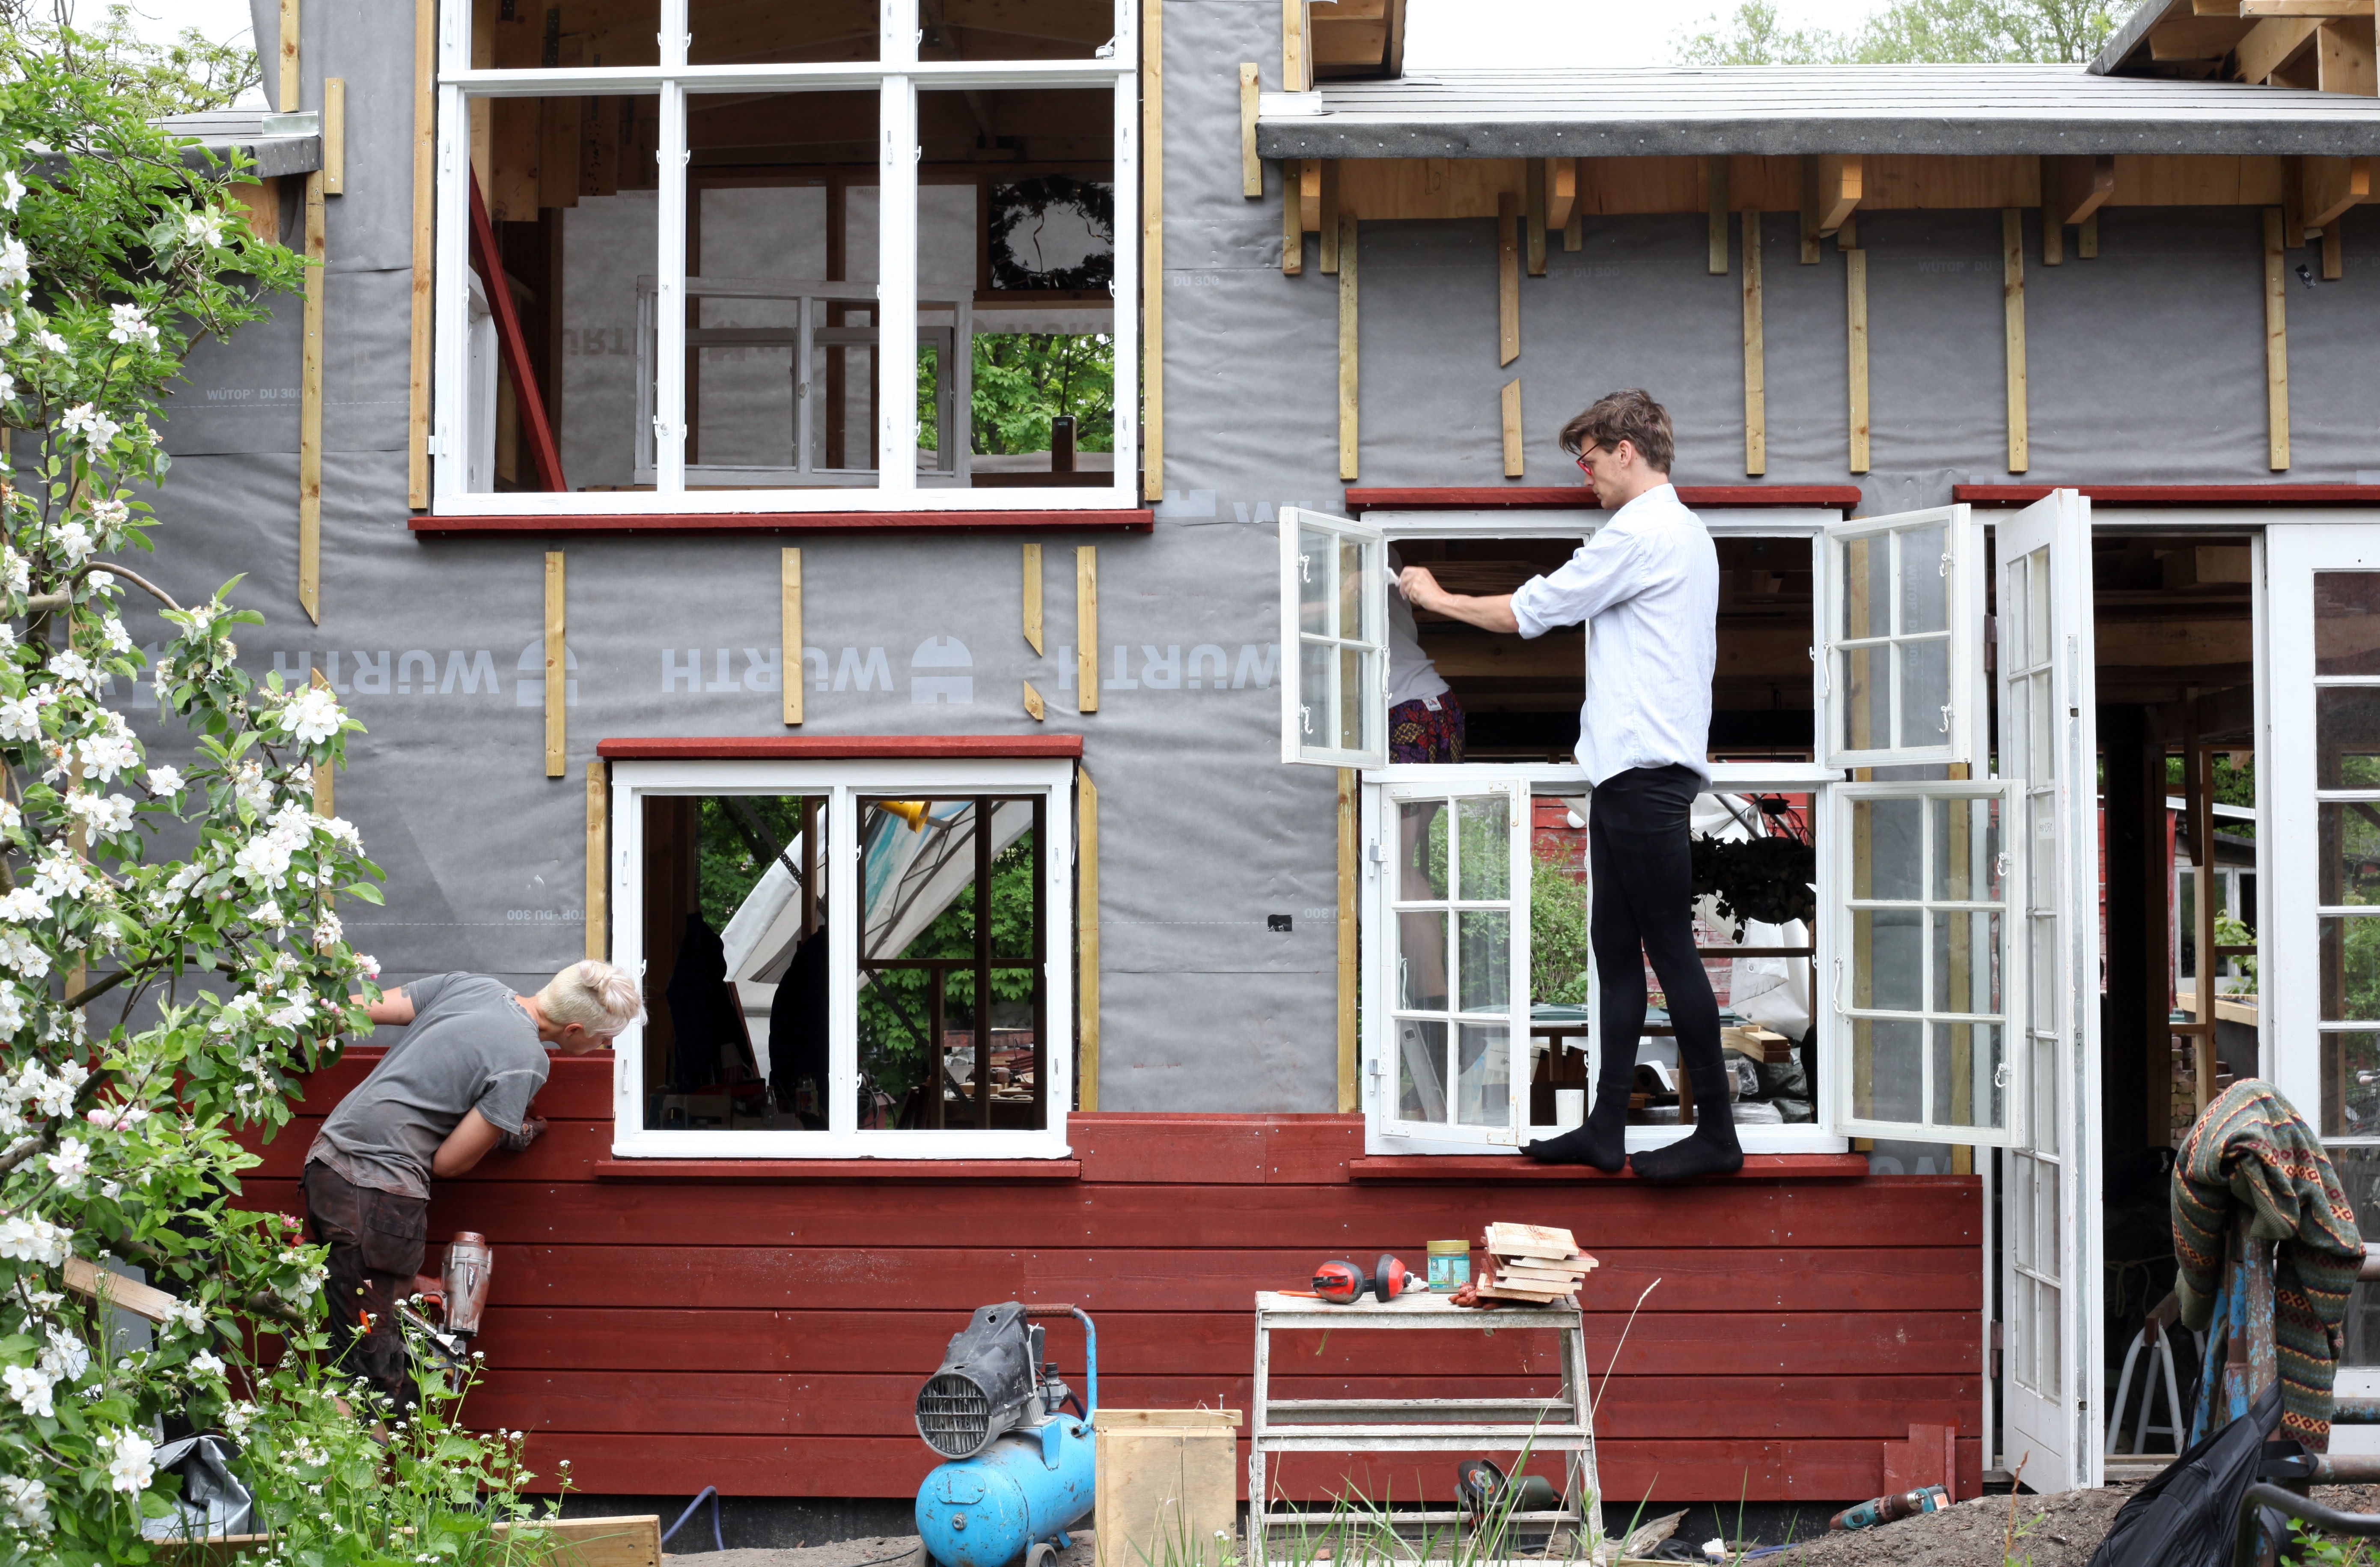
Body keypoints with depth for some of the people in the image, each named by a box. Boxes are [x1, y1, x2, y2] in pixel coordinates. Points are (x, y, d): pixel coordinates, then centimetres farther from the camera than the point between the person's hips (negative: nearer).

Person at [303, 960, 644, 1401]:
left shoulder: (472, 985, 7)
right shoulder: (527, 1064, -14)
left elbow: (357, 1011, 8)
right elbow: (448, 1163, -10)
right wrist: (507, 1136, 9)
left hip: (330, 1155, 8)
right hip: (379, 1190, -8)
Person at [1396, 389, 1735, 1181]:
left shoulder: (1642, 533, -11)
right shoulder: (1685, 532, 21)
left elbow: (1529, 610, -6)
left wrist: (1437, 598, 8)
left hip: (1644, 773, -10)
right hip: (1635, 771, 10)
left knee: (1671, 948, -7)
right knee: (1616, 951, 9)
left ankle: (1717, 1134, -2)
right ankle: (1606, 1129, 10)